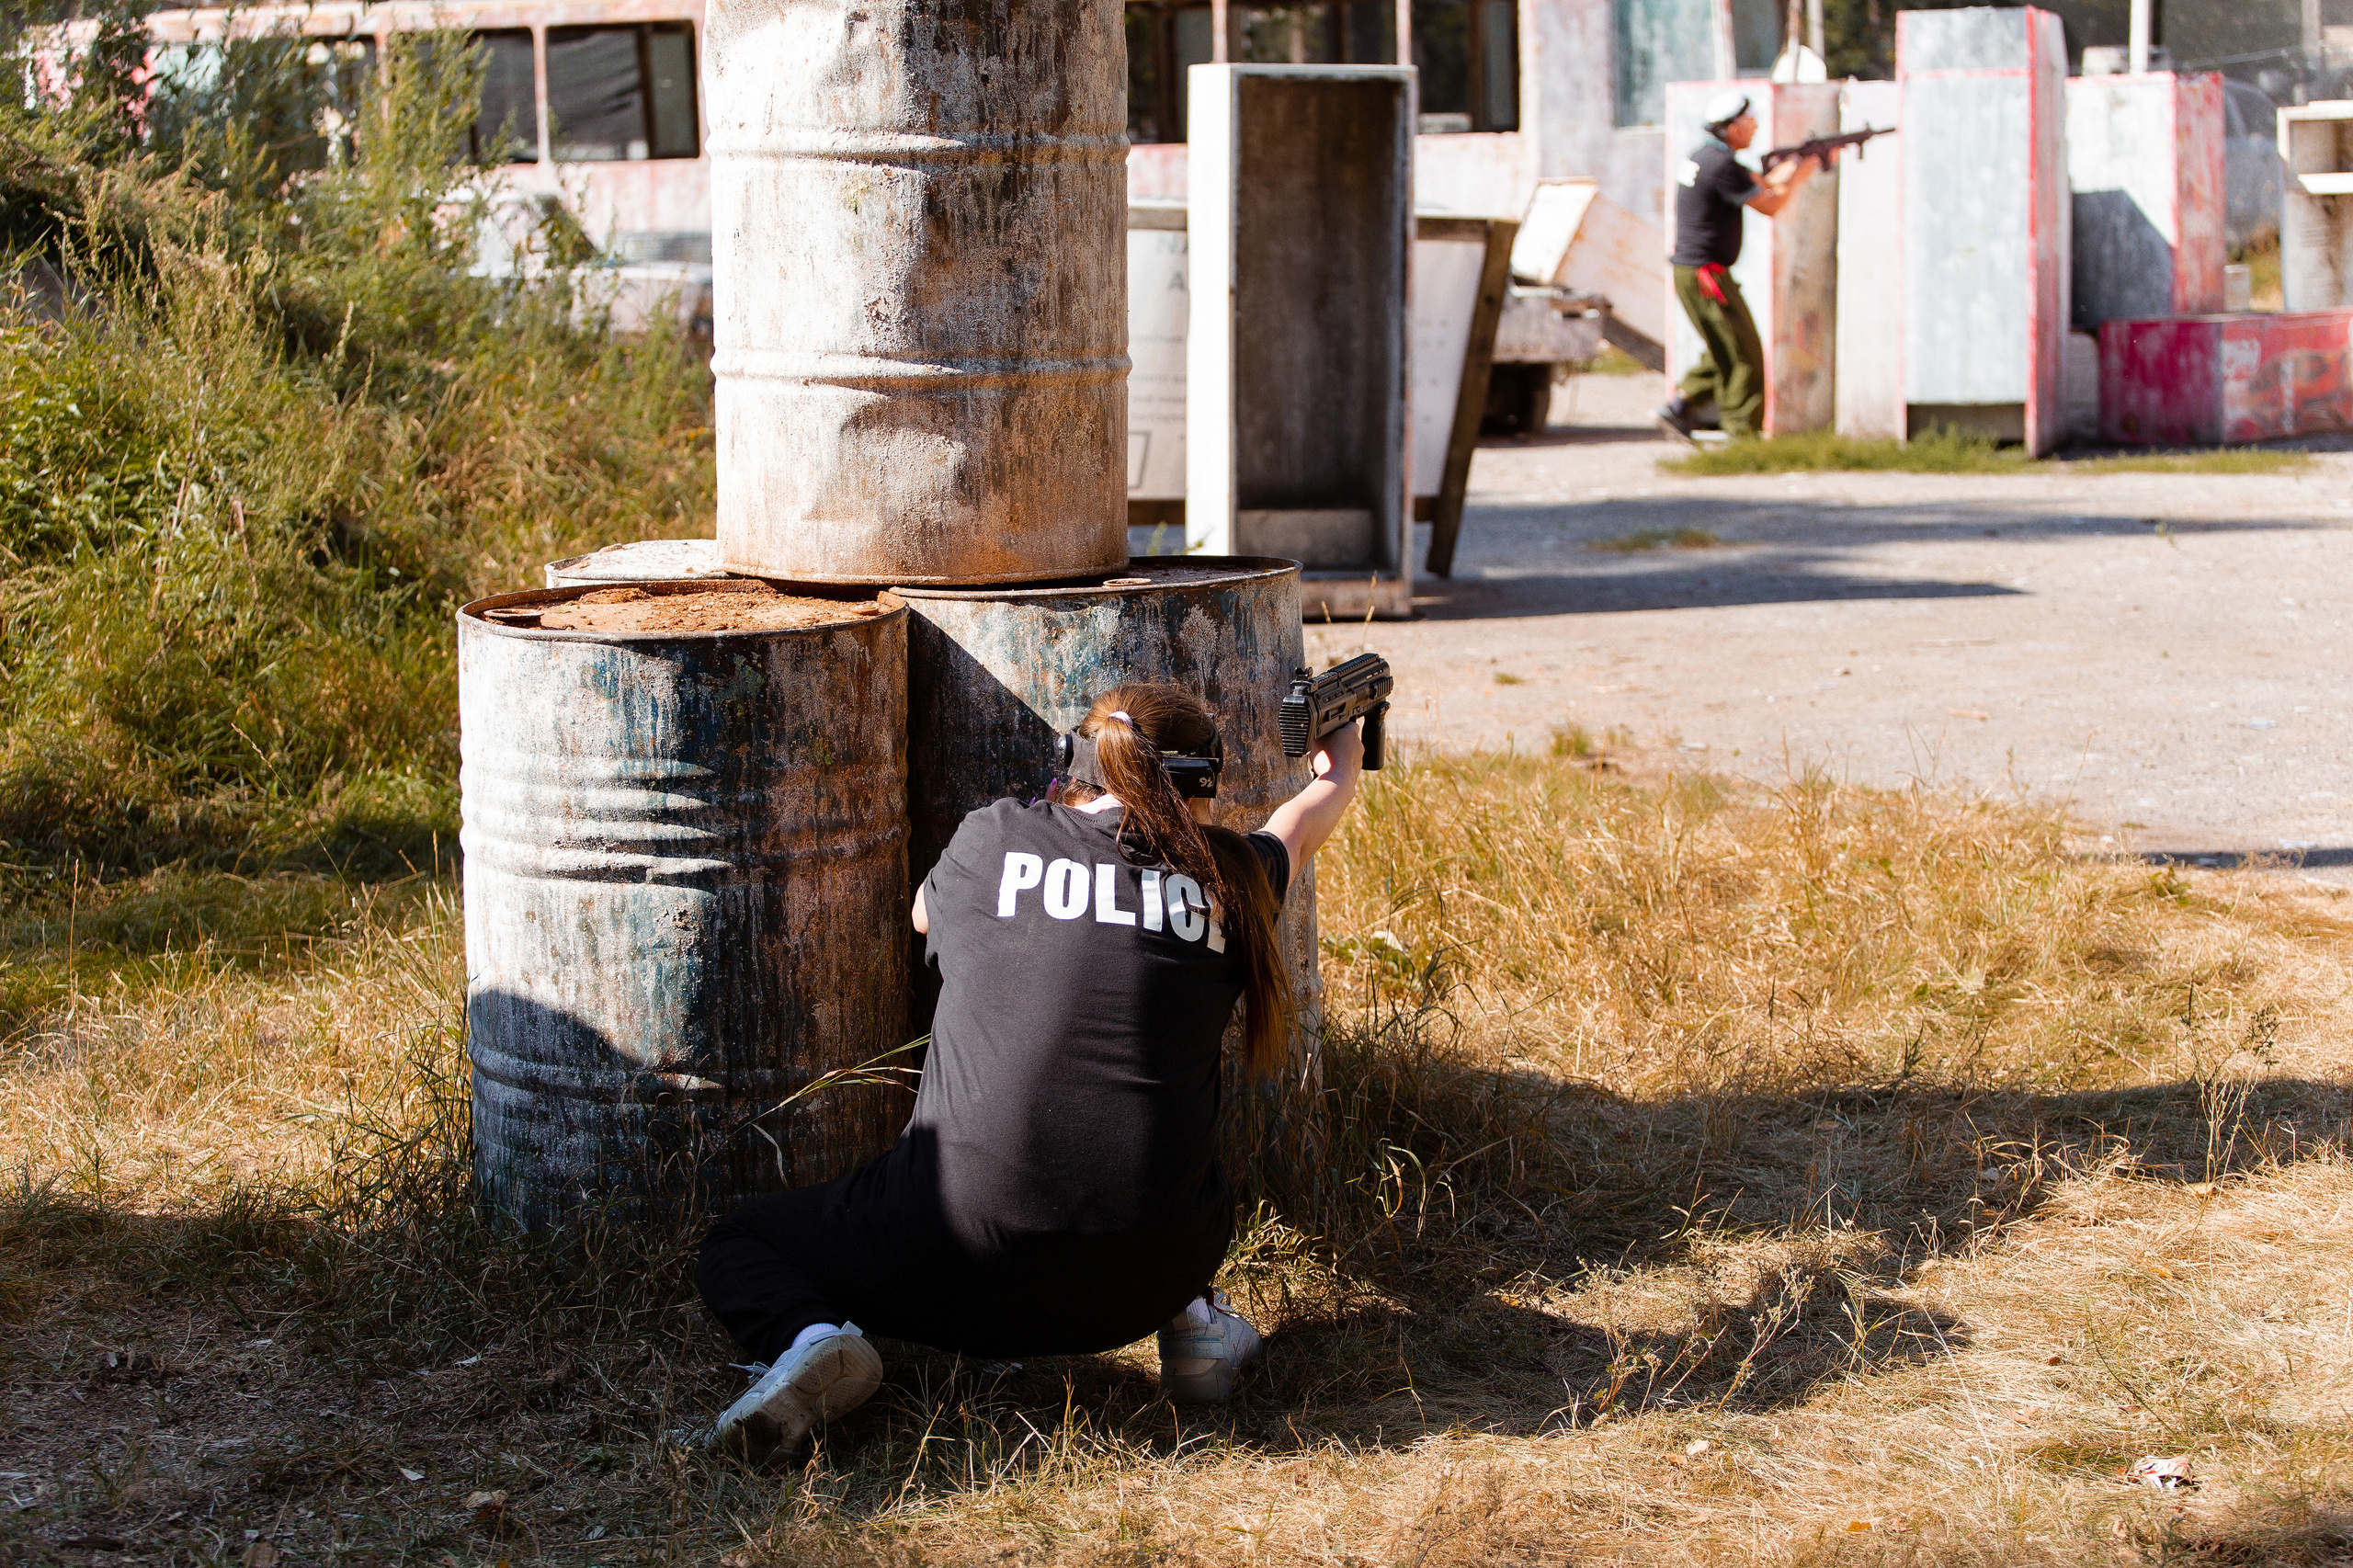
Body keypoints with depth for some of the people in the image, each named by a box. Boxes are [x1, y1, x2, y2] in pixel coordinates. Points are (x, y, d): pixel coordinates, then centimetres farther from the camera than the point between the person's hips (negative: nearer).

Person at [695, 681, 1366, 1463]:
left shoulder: (993, 840, 4)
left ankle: (810, 1338, -10)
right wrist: (1341, 763, 56)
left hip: (965, 1264, -2)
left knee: (739, 1245, 20)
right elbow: (1301, 827, 33)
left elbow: (927, 912, 29)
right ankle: (1189, 1316, 15)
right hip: (1145, 1278, 3)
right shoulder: (1223, 874, 7)